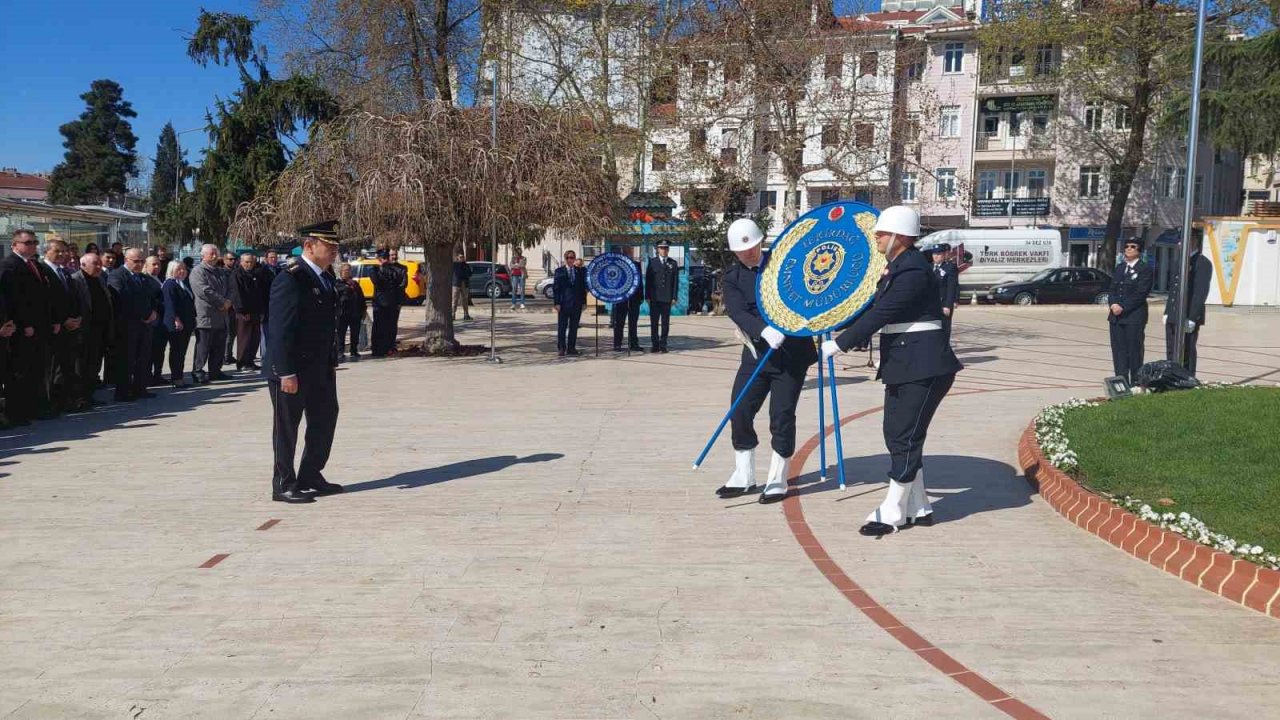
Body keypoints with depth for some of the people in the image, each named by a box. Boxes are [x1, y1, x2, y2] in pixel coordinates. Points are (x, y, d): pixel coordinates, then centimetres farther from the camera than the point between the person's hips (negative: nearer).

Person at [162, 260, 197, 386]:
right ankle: (176, 378, 1)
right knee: (176, 350, -3)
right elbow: (170, 304, -18)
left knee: (182, 351, 11)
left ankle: (179, 375, 17)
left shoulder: (185, 283, 17)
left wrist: (193, 319, 19)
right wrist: (176, 319, -23)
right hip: (176, 324, -8)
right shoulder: (169, 284, -10)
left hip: (187, 323, 8)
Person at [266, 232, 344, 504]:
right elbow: (280, 330, -20)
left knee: (325, 420, 15)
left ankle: (311, 477, 27)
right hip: (293, 370, -9)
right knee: (287, 428, 3)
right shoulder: (290, 280, -16)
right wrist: (286, 373, -22)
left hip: (321, 369, 9)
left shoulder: (327, 278, 11)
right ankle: (284, 485, 13)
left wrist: (332, 363, 13)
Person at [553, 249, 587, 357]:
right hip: (563, 303, -2)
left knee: (574, 327, 7)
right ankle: (561, 348, 8)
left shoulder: (580, 271, 9)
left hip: (576, 304, 2)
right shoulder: (559, 271, 1)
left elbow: (583, 287, 10)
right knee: (562, 327, 1)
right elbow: (555, 287, -2)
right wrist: (557, 303, -9)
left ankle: (571, 348, 13)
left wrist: (584, 302, 4)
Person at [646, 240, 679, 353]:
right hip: (655, 298, 0)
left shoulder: (673, 263, 9)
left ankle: (663, 345, 8)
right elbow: (648, 280, 3)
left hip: (667, 298, 0)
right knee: (654, 322, 1)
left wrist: (674, 297, -3)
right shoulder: (652, 262, 6)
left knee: (665, 323, 3)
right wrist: (647, 296, -4)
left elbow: (675, 281, 5)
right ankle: (655, 345, 8)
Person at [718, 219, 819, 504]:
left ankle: (777, 481, 13)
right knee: (739, 411, 1)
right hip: (757, 352, 2)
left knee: (782, 415, -2)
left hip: (791, 353, -2)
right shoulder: (732, 276, 1)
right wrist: (764, 330, -32)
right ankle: (743, 478, 17)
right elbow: (737, 312, -16)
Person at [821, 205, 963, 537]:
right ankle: (917, 508, 23)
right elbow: (875, 308, 16)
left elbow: (880, 315, -23)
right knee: (898, 435, 13)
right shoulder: (897, 268, 13)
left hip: (924, 368, -10)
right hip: (903, 366, 10)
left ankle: (893, 512, 4)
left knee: (905, 438, -4)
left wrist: (838, 345, -20)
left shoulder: (913, 272, -19)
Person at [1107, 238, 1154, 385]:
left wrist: (1123, 307, -15)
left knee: (1134, 351, -3)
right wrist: (1113, 304, -6)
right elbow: (1112, 289, 13)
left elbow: (1141, 294, -11)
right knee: (1118, 351, 6)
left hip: (1134, 316, -6)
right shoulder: (1119, 268, 18)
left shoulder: (1145, 269, -3)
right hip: (1116, 316, 6)